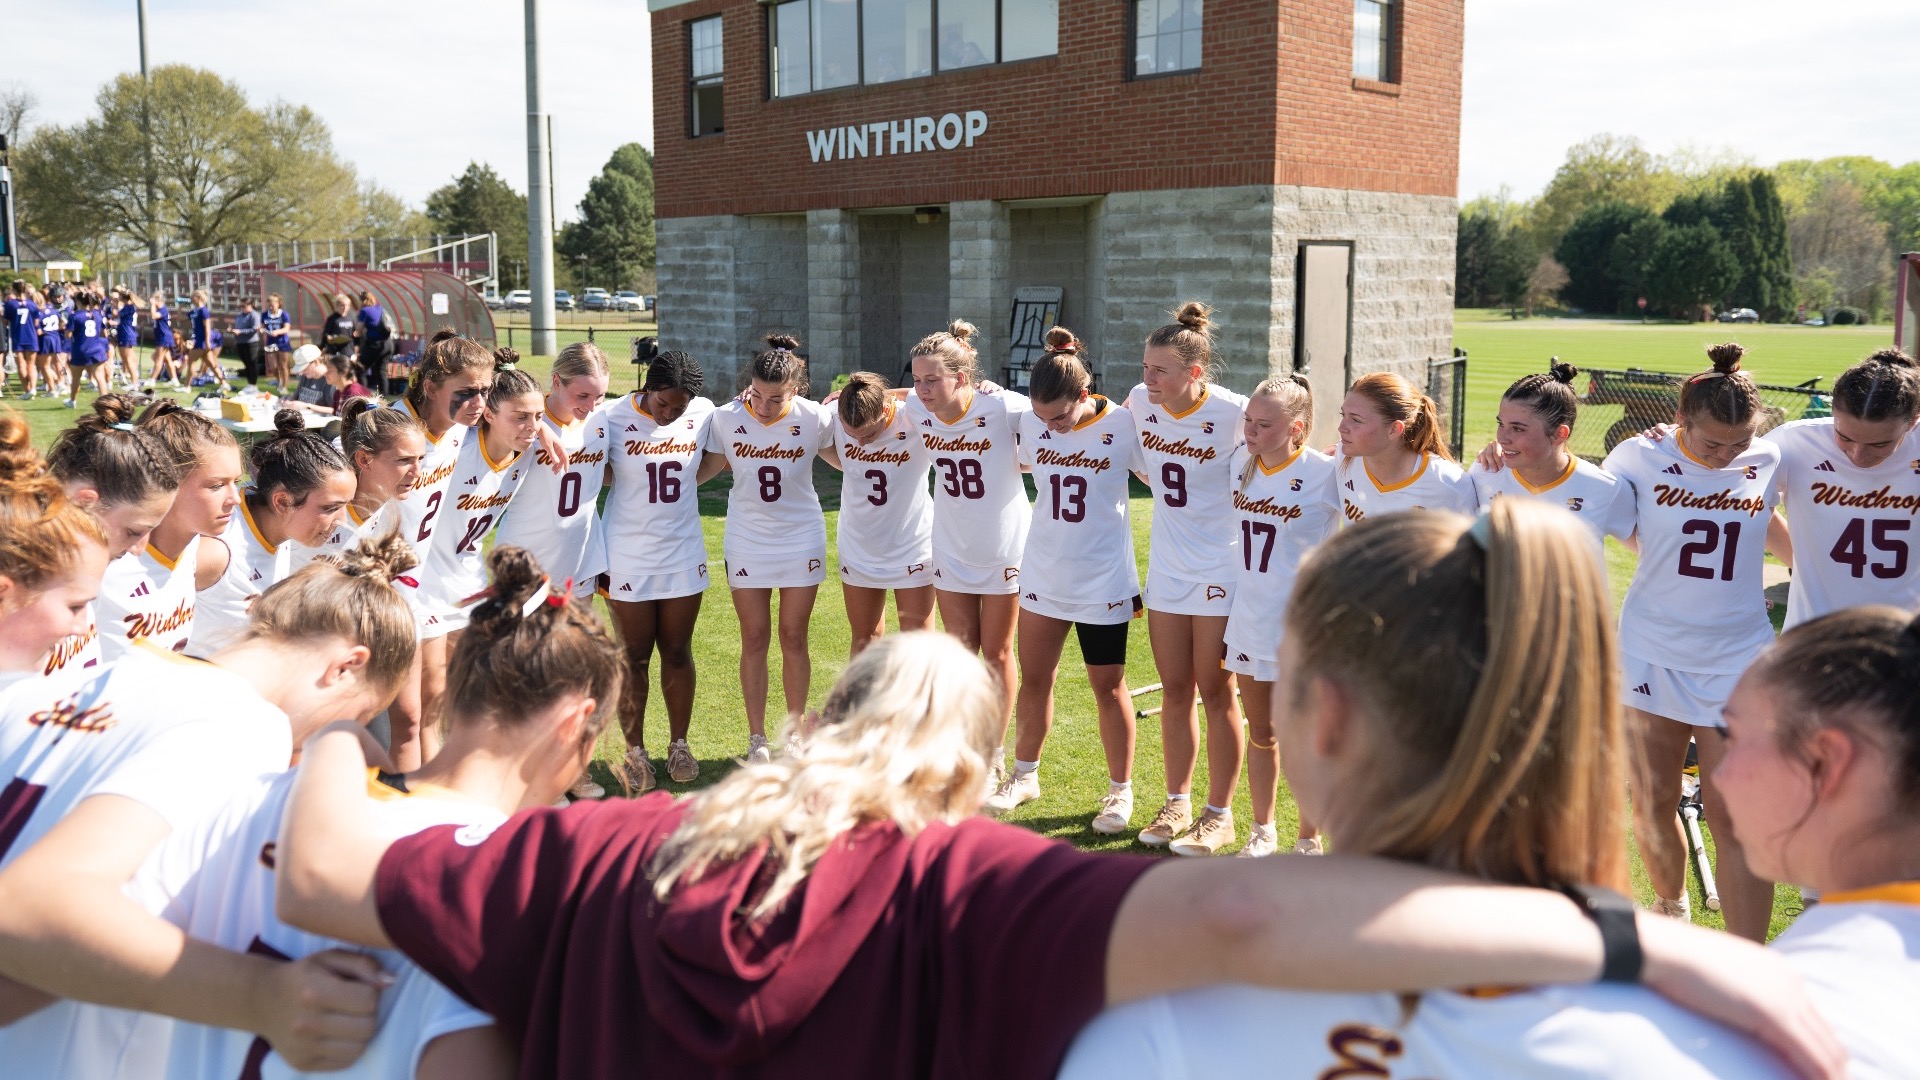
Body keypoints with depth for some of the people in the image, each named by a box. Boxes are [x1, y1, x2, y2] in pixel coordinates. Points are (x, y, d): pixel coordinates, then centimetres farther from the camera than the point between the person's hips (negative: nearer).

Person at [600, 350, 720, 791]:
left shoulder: (703, 413, -4)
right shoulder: (613, 418, -13)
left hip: (683, 555, 2)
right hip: (628, 559, -2)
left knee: (677, 652, 11)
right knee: (634, 658, 5)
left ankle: (679, 744, 26)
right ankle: (635, 752, 17)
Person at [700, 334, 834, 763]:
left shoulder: (815, 418, -13)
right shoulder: (726, 418, -12)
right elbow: (709, 464, 4)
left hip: (801, 540, 0)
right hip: (747, 542, 1)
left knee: (793, 638, 6)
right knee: (755, 639, 5)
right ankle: (757, 737, 16)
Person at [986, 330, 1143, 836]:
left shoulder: (1122, 425, -13)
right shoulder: (1030, 422, -4)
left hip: (1102, 579, -3)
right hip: (1043, 572, 4)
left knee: (1108, 686, 5)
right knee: (1034, 678, 12)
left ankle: (1121, 790, 21)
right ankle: (1024, 775, 30)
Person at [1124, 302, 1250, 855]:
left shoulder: (1232, 413, -20)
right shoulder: (1140, 402, -3)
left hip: (1219, 568, -5)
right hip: (1167, 566, 5)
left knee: (1215, 691, 5)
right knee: (1174, 690, 13)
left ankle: (1219, 813, 18)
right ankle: (1177, 803, 27)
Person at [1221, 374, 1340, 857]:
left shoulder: (1324, 474, -17)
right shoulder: (1239, 462, -1)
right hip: (1248, 620, 5)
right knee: (1260, 735, 17)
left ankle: (1309, 841, 23)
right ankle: (1262, 831, 33)